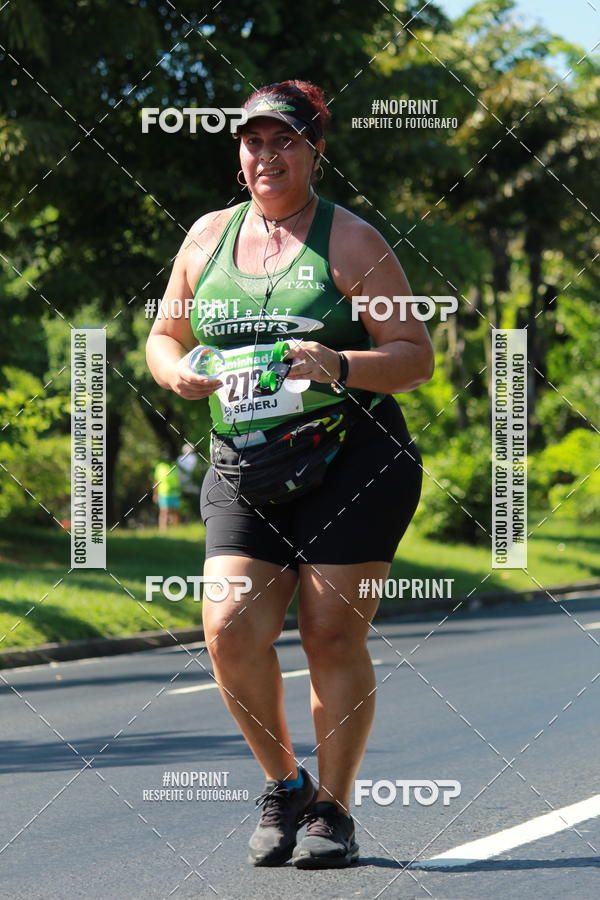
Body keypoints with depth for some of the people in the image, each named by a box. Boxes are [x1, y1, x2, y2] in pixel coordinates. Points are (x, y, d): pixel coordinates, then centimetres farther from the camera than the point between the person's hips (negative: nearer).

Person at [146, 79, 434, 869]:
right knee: (231, 630, -11)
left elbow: (417, 358, -2)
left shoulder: (351, 240, 0)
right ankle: (283, 786, 11)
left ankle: (332, 809, 9)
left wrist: (341, 367, -20)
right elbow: (163, 336, 22)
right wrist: (176, 371, -2)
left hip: (353, 460, -3)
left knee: (334, 635, -5)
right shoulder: (208, 237, 12)